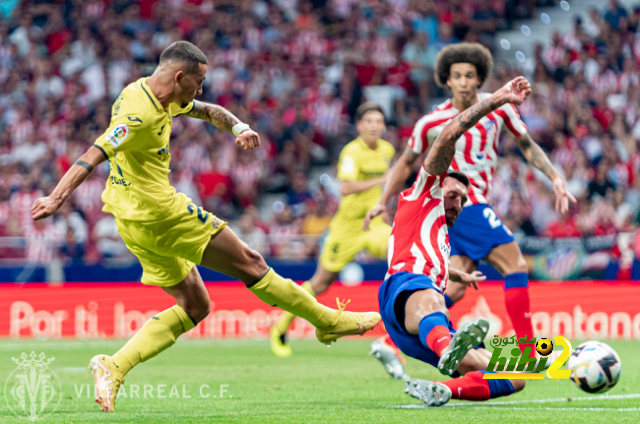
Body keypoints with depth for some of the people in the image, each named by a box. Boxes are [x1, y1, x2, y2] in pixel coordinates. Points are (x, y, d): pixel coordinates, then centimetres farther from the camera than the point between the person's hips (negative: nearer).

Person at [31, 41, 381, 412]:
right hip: (159, 212, -11)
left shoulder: (160, 97, 11)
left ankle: (113, 367, -2)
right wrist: (58, 197, -39)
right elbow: (94, 155, -29)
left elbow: (208, 112, 22)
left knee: (195, 307, 11)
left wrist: (239, 127, 2)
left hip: (136, 221, 11)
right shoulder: (139, 112, -20)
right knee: (250, 264, 0)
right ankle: (329, 321, 12)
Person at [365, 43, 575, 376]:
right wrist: (383, 202, 9)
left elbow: (527, 145, 12)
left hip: (475, 205, 6)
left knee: (457, 286, 3)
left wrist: (555, 179, 2)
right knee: (516, 266, -13)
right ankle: (529, 352, -12)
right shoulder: (432, 122, -5)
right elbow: (407, 162, 10)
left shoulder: (498, 107, 4)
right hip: (462, 203, -6)